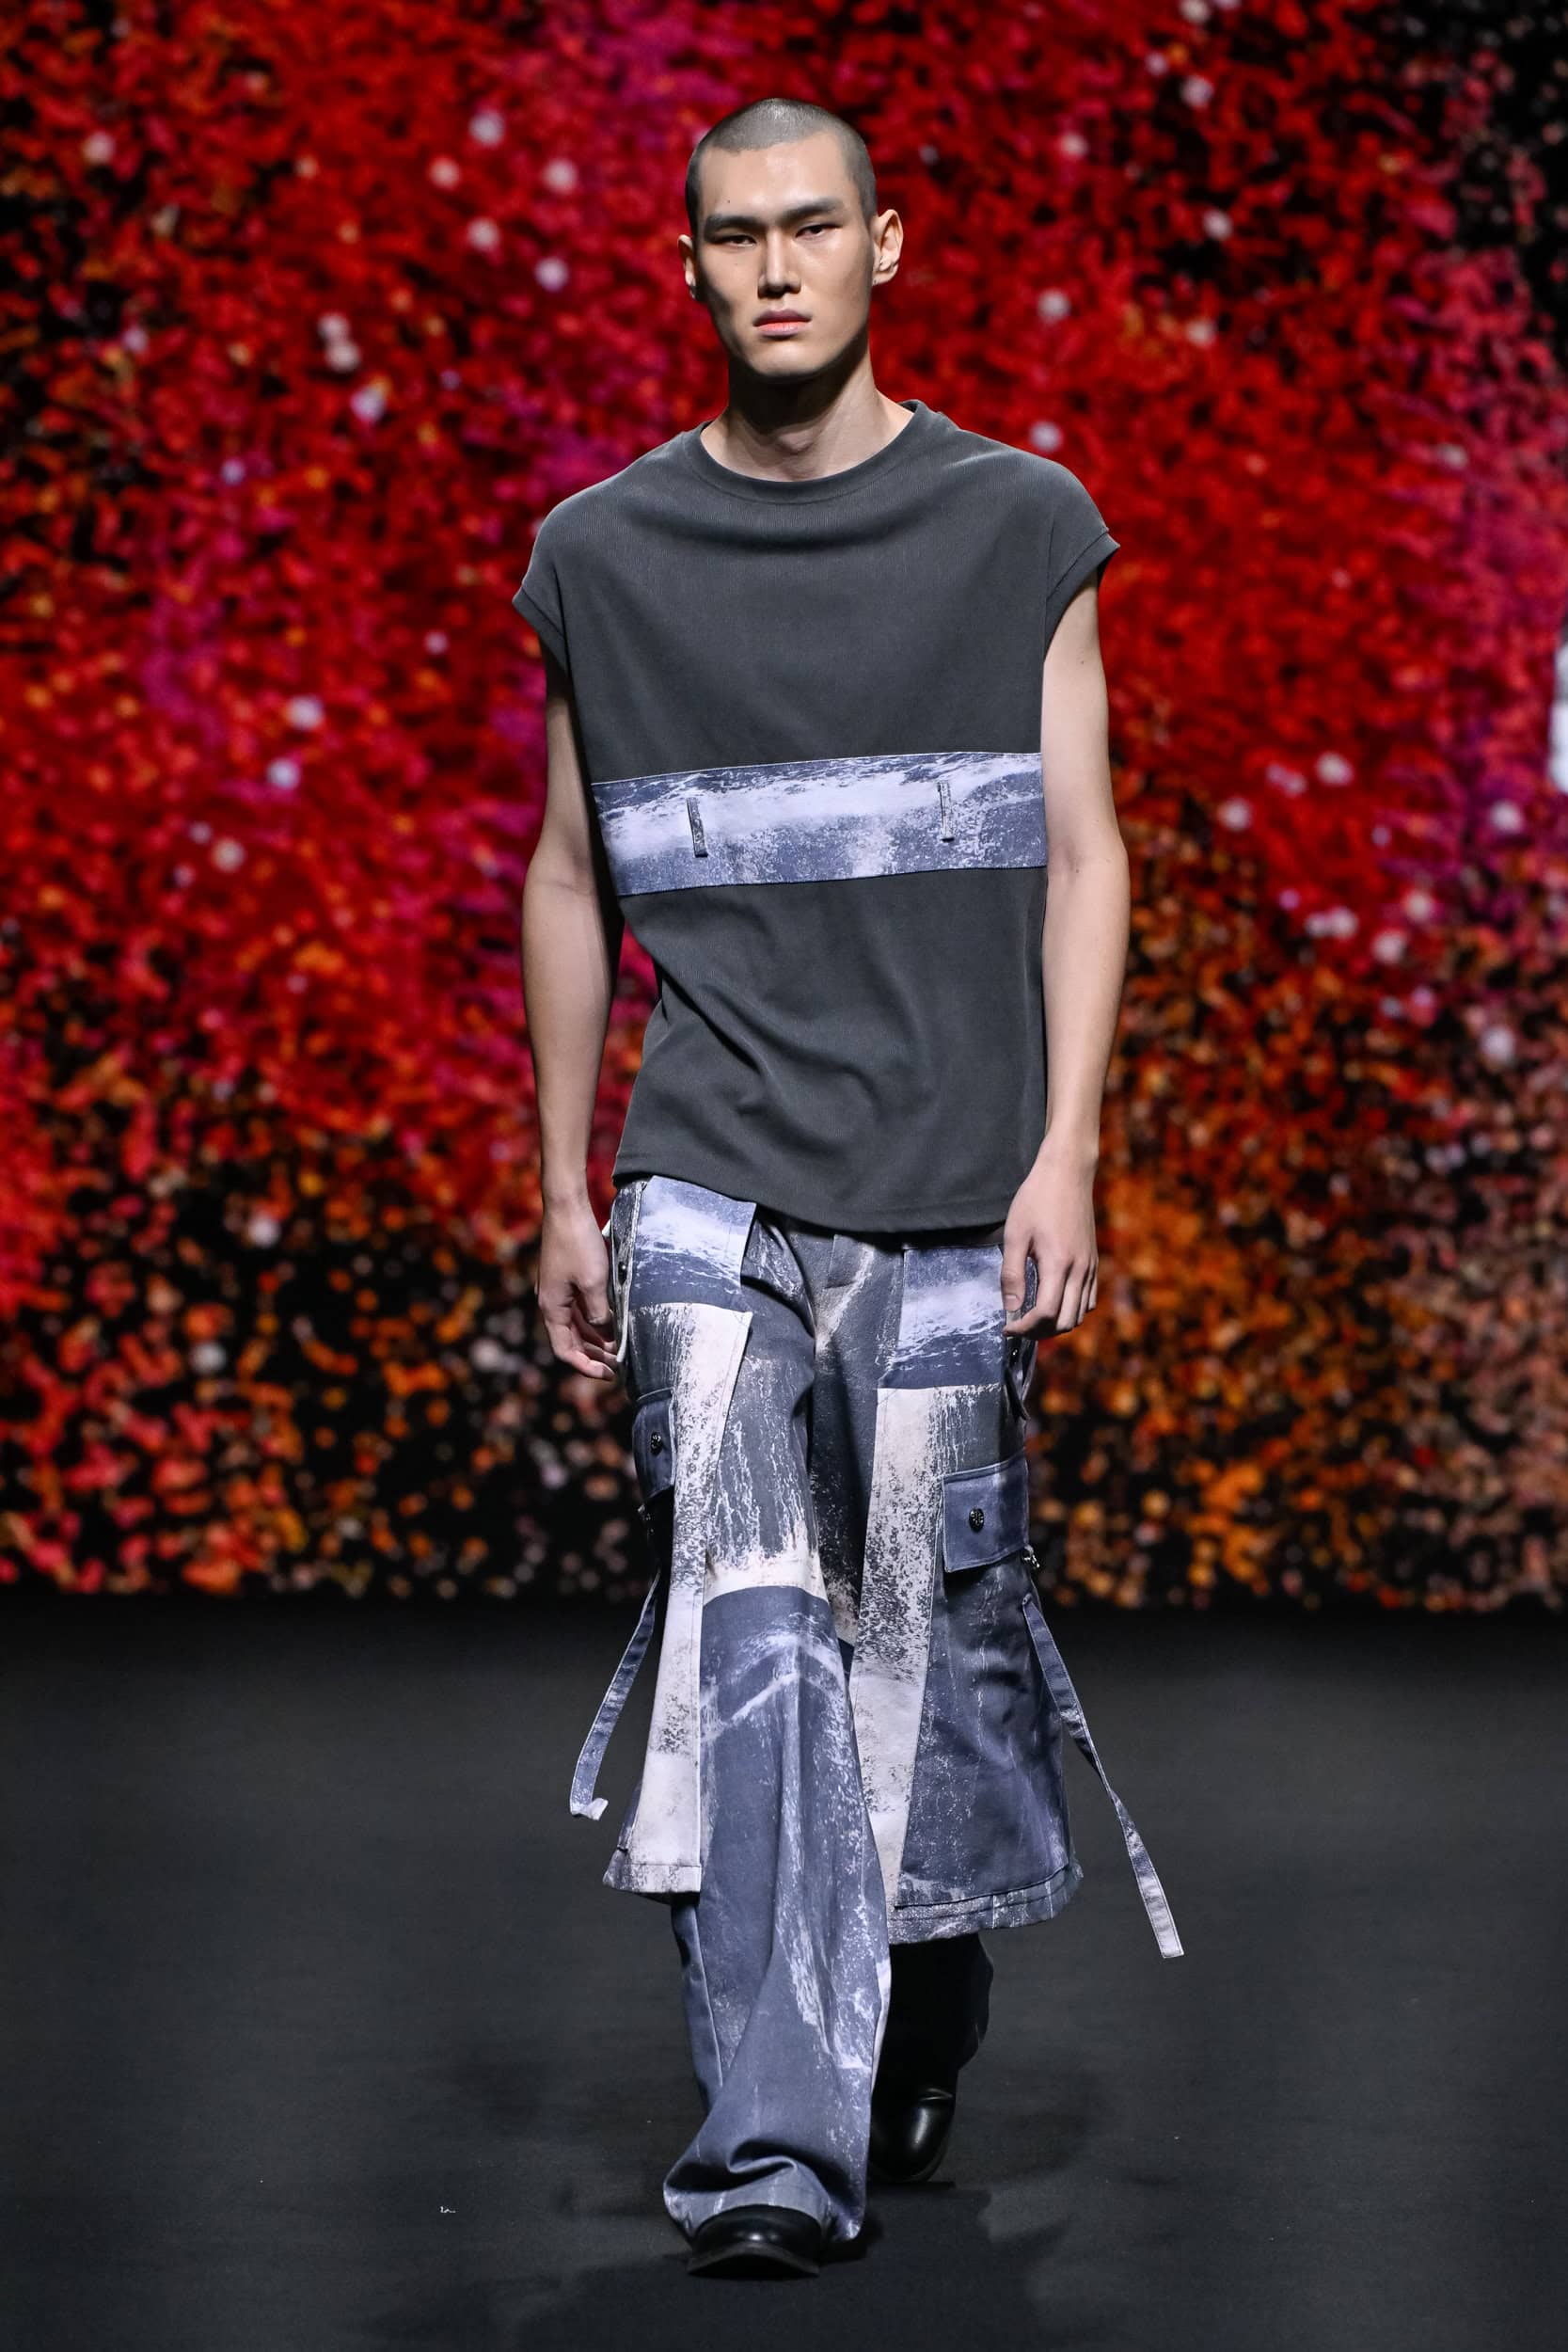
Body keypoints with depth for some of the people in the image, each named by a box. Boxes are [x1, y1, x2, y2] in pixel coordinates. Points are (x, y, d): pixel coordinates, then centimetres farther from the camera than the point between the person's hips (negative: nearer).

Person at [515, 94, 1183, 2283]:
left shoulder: (1017, 524, 5)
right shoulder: (603, 557, 9)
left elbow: (1080, 853, 4)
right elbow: (570, 882, 15)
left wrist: (1066, 1148, -7)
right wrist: (562, 1193, 12)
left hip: (948, 1190, 0)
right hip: (710, 1177, 0)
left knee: (929, 1624, 3)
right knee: (742, 1620, -11)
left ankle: (934, 1999, 30)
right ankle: (779, 2140, -13)